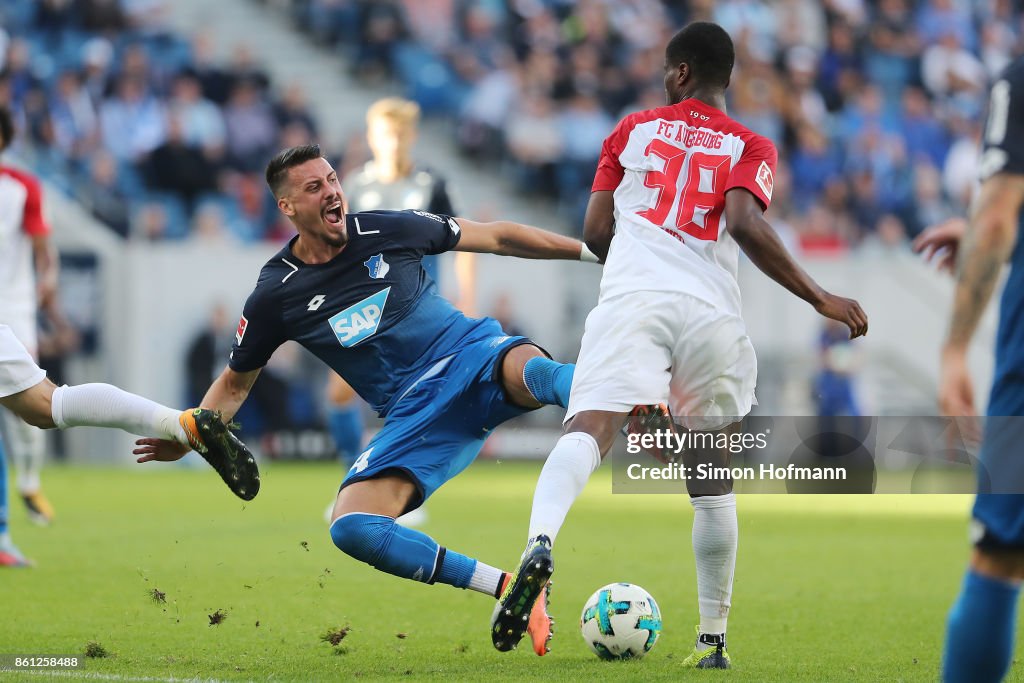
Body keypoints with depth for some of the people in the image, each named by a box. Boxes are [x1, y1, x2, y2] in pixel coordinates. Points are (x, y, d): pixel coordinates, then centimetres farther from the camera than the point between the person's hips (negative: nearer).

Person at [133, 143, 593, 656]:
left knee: (535, 370, -38)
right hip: (413, 415, 2)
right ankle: (509, 588, -19)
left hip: (473, 359, -1)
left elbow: (495, 237, 9)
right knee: (350, 529, -21)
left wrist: (591, 249, 12)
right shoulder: (276, 295, -2)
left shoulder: (388, 230, -2)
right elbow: (236, 383, 13)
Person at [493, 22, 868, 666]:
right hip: (711, 313, 1)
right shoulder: (751, 147, 13)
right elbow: (745, 225, -7)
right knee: (713, 479, 14)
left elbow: (595, 232, 16)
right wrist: (820, 297, -2)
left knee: (590, 427, -21)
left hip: (632, 299, -1)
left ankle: (541, 542, -51)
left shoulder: (635, 128, 19)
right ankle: (714, 639, 17)